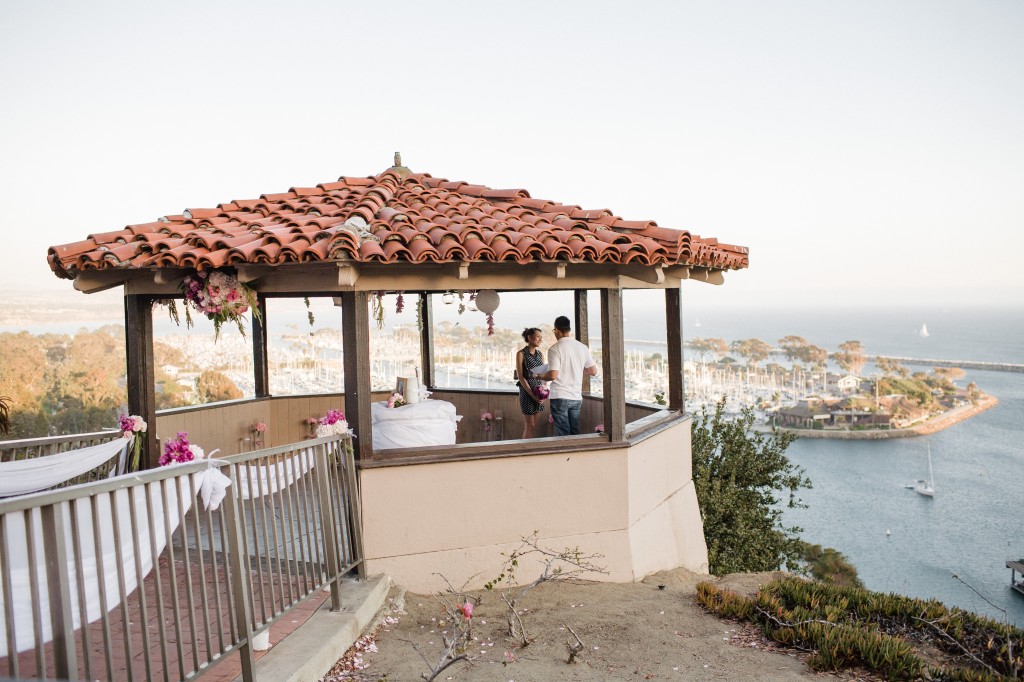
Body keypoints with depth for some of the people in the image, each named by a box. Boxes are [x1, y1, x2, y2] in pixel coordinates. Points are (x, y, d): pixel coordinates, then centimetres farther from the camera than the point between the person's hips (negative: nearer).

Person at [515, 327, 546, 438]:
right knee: (530, 426, -5)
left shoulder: (540, 354, 11)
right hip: (526, 390, -6)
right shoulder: (521, 354, -6)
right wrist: (532, 394, -16)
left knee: (533, 425, 7)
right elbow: (520, 376, -11)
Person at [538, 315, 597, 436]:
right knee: (575, 433, 12)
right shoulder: (583, 347, 5)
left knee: (563, 435, 1)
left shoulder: (554, 349, -11)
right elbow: (593, 371, 10)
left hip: (560, 397, -5)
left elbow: (553, 375, -18)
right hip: (577, 397, 5)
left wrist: (540, 376, 1)